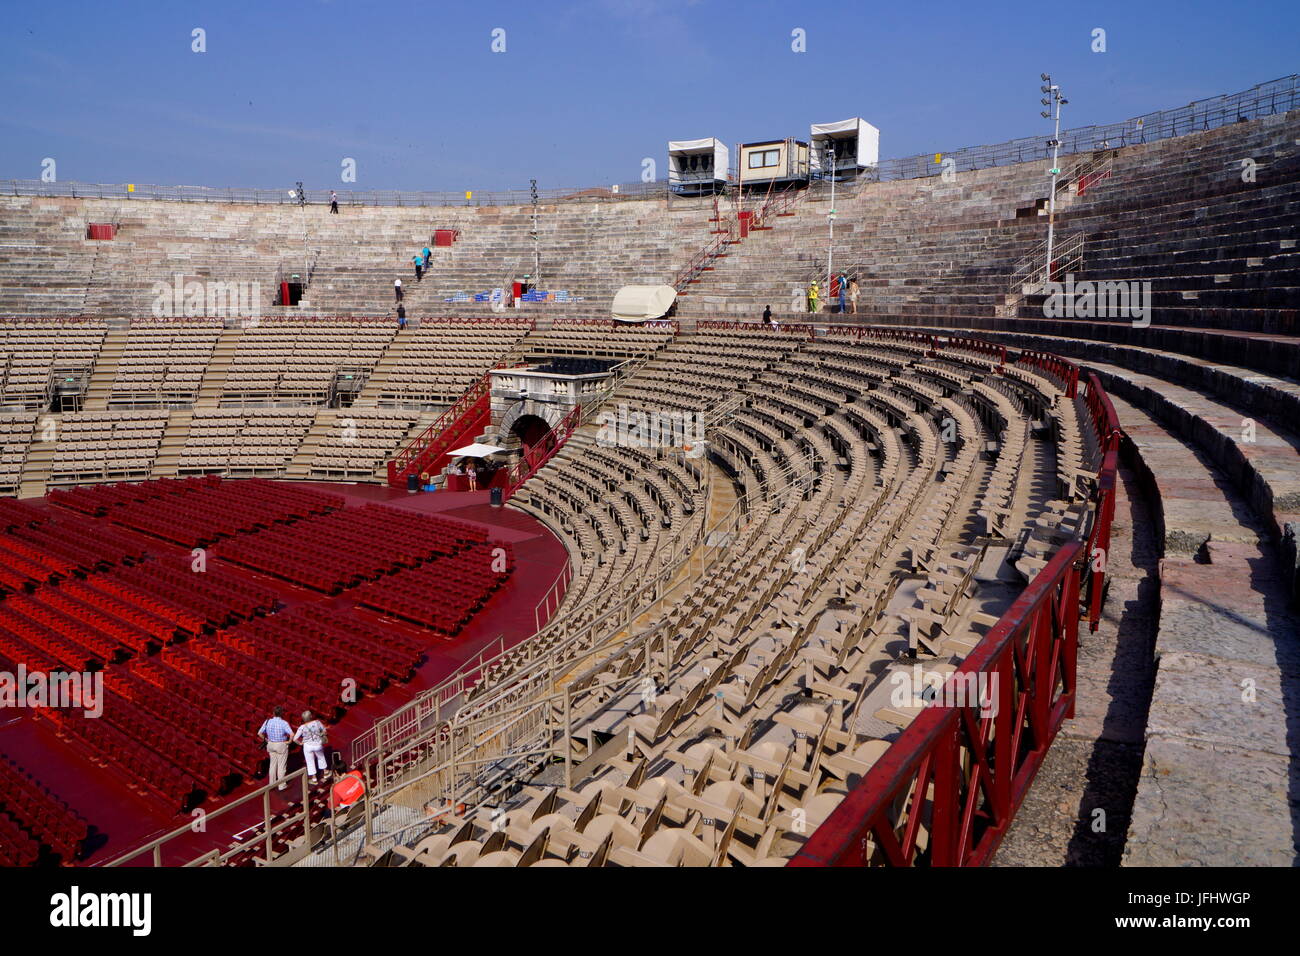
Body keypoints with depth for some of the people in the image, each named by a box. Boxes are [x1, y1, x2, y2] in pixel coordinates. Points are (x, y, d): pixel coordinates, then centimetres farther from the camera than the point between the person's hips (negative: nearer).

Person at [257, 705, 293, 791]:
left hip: (271, 745, 5)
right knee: (281, 765, 8)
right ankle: (281, 785, 16)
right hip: (281, 745, -5)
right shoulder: (284, 723, -21)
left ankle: (272, 783, 30)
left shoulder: (267, 721, -7)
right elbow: (292, 734, -31)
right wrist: (289, 741, -14)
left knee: (273, 764, 20)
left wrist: (266, 740, 7)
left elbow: (259, 733, -4)